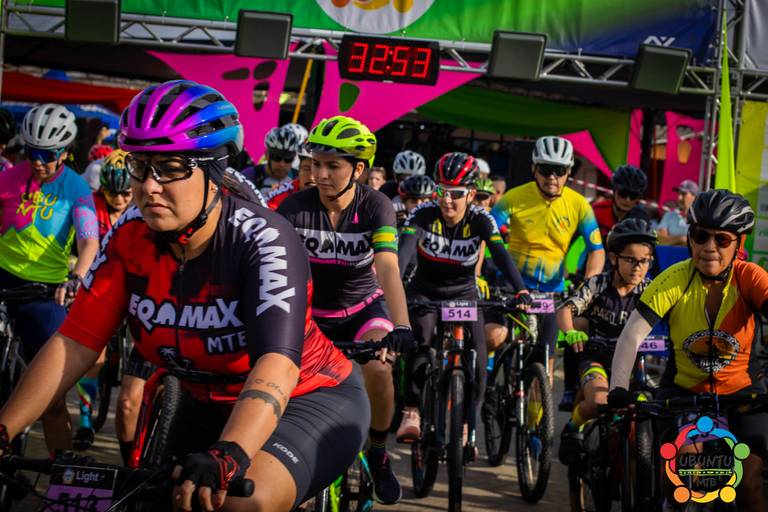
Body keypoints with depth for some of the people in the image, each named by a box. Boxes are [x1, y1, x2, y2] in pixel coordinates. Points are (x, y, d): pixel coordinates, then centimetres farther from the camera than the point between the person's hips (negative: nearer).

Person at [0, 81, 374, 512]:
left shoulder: (264, 241, -27)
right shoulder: (130, 237, -11)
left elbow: (277, 366, -40)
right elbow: (74, 346, -12)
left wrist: (225, 459, -57)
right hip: (211, 407, 6)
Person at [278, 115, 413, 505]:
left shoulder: (375, 206, -21)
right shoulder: (297, 207, -20)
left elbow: (388, 268, -33)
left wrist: (402, 329, -48)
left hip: (363, 307, -1)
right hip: (311, 310, 1)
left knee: (379, 369, -29)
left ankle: (378, 453, -3)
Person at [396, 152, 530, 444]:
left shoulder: (480, 220, -18)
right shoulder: (423, 215, -20)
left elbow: (500, 255, -31)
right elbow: (405, 249, -35)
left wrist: (520, 291, -48)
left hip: (463, 293, 1)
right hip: (425, 291, -1)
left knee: (476, 357, -14)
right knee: (420, 338, -29)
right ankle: (411, 413, -22)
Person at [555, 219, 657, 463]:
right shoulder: (597, 285, -10)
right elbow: (566, 309, -18)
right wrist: (571, 333, -40)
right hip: (597, 356, -2)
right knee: (598, 402, -31)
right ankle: (573, 427, 1)